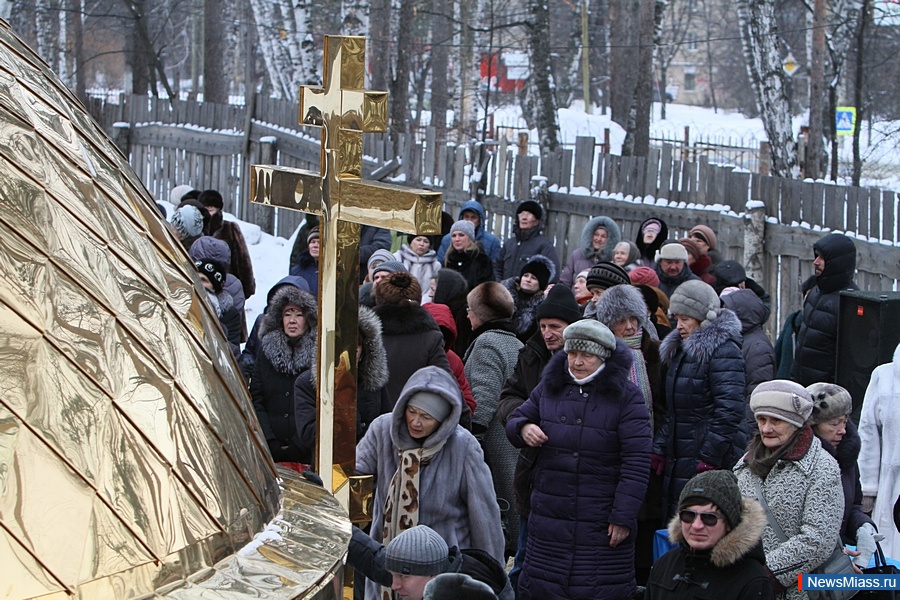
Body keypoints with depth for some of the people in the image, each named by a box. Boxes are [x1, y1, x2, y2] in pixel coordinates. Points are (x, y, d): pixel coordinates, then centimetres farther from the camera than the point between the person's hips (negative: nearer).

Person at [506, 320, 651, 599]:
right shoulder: (549, 388, 9)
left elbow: (637, 463, -10)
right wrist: (523, 428, -5)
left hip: (602, 522, -4)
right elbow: (515, 420, 22)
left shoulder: (627, 397, -6)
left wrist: (623, 517, -15)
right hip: (549, 520, 4)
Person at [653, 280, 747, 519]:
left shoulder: (723, 351, -11)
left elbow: (729, 411, -18)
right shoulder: (679, 351, 17)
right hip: (678, 459, 9)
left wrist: (709, 458, -20)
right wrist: (659, 449, 12)